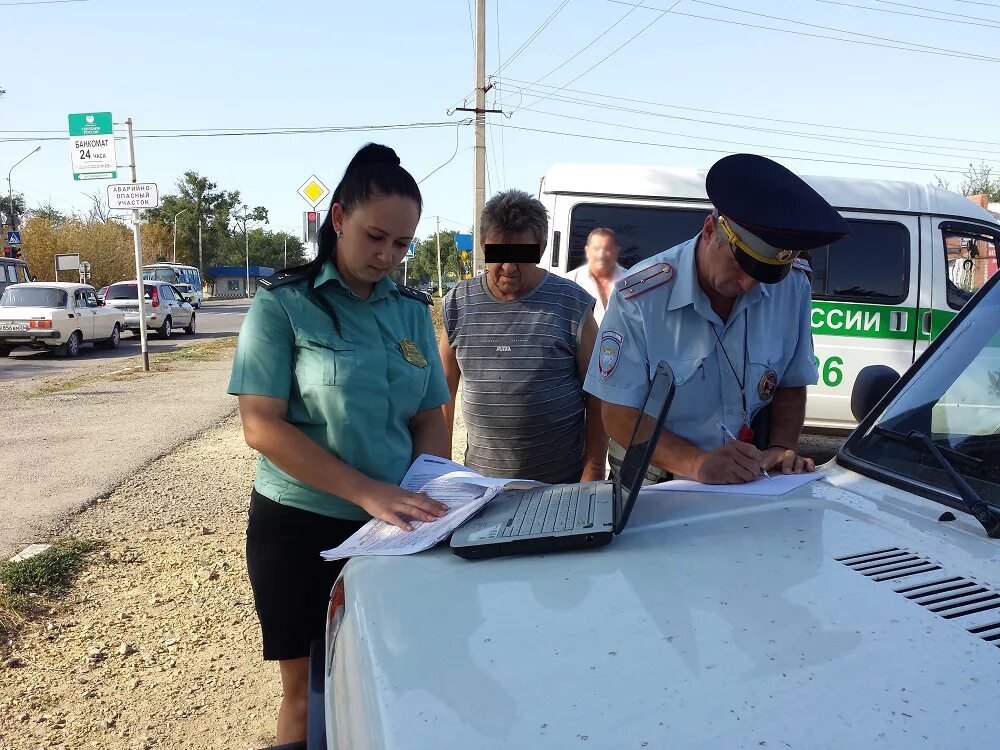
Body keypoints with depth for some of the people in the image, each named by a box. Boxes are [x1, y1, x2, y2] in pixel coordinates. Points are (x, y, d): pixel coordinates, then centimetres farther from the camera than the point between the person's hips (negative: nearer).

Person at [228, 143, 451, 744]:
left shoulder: (412, 310, 5)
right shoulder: (283, 303, -9)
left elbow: (430, 420, 7)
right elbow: (263, 427, -16)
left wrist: (427, 500, -11)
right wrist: (369, 492, -25)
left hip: (390, 528, 4)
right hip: (301, 528, -3)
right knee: (310, 695, 12)